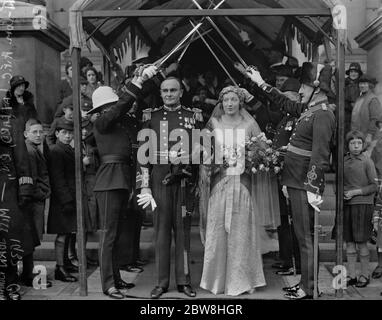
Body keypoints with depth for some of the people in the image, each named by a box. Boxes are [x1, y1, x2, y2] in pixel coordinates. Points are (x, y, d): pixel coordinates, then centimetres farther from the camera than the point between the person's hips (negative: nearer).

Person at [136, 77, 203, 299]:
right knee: (162, 229, 4)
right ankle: (162, 282, 15)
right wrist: (144, 186, -2)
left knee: (183, 229, 6)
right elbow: (143, 153, 4)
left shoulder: (194, 116, 8)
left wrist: (201, 183, 0)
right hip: (159, 179, 0)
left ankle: (184, 281, 17)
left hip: (185, 180, 0)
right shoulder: (151, 117, 7)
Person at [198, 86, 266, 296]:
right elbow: (204, 151, 8)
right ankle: (217, 279, 17)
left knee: (240, 231, 4)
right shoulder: (213, 124, 5)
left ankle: (240, 280, 18)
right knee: (217, 230, 3)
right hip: (219, 182, 0)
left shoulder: (250, 124, 4)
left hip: (242, 182, 0)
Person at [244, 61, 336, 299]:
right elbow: (287, 104, 30)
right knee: (303, 236, 15)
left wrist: (313, 189, -25)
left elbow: (321, 156, -22)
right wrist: (262, 84, 33)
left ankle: (309, 289, 10)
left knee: (306, 237, -1)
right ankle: (305, 282, 27)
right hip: (296, 182, 9)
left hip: (305, 185, -9)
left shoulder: (323, 115, -16)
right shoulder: (309, 109, 12)